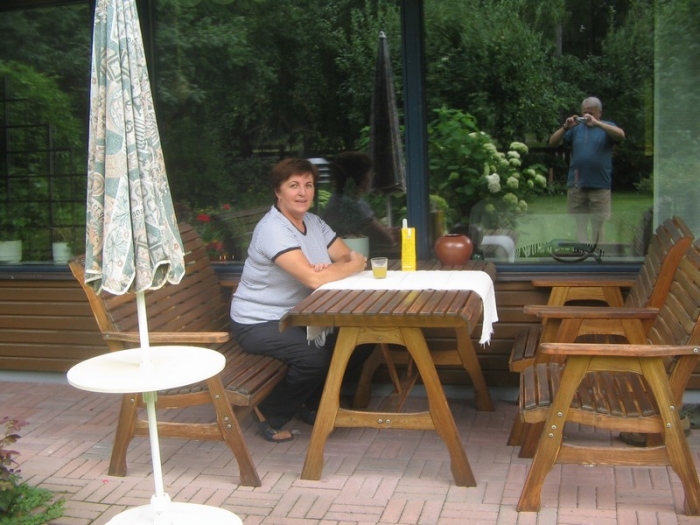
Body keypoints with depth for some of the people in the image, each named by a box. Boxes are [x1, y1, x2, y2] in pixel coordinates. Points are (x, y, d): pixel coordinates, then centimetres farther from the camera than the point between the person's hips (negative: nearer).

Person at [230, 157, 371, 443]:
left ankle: (311, 402, 17)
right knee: (315, 356, -30)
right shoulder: (272, 229, -22)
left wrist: (331, 267, -22)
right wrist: (353, 266, -15)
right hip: (257, 323, -8)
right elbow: (313, 279, -31)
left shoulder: (313, 222, 6)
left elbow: (350, 257, 0)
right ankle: (270, 413, -2)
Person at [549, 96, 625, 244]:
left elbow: (621, 135, -17)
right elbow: (553, 142, 3)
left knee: (598, 225, 3)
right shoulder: (576, 128, 10)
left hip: (600, 186, -2)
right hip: (576, 185, 2)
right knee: (579, 224, 6)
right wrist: (565, 127, -15)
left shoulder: (607, 127, 5)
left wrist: (596, 123, -25)